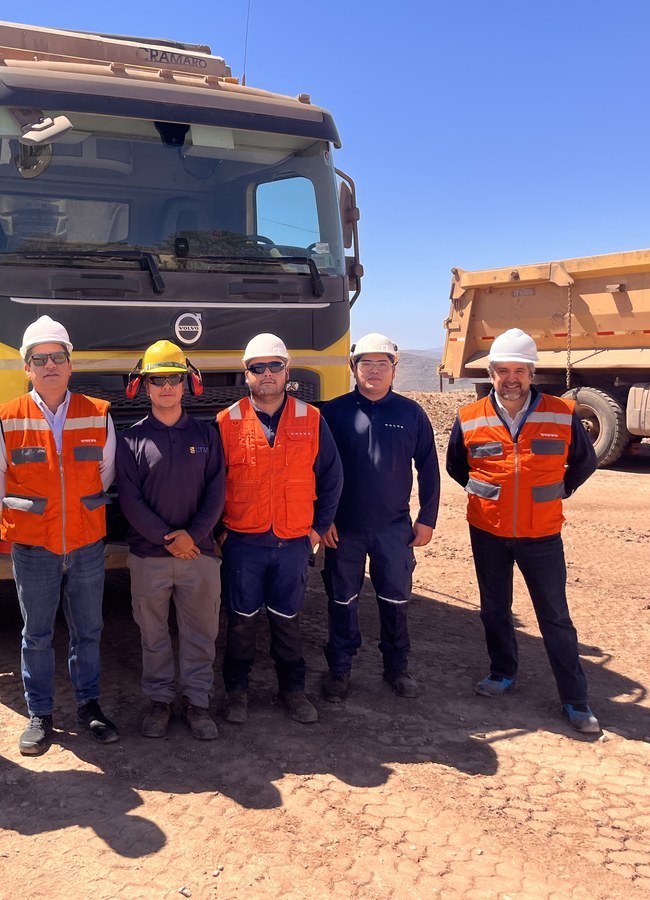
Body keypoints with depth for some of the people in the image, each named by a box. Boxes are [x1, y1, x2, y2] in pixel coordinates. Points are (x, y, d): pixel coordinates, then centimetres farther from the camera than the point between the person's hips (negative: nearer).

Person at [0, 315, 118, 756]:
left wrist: (81, 507, 11)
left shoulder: (98, 414, 0)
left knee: (88, 630, 13)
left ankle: (89, 704, 30)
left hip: (87, 545, 2)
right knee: (37, 634, 10)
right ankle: (40, 715, 25)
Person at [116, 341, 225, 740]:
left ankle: (197, 701, 21)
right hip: (148, 554, 0)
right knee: (153, 632, 11)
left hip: (200, 551, 1)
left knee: (200, 631, 8)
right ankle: (160, 700, 26)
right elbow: (129, 498, -6)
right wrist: (166, 538, -13)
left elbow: (216, 490, -1)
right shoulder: (132, 438, 0)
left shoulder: (206, 434, 4)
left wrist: (193, 534, -12)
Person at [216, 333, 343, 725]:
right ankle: (237, 689, 27)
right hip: (243, 542, -1)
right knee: (242, 619, 10)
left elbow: (331, 477, 6)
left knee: (288, 619, 13)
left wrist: (319, 526, 5)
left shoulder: (311, 419, 1)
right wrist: (218, 529, 1)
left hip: (294, 541, 1)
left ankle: (293, 688, 29)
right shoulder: (228, 422, -2)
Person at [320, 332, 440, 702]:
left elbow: (428, 469, 6)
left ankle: (398, 667, 28)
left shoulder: (412, 413, 1)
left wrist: (427, 518, 2)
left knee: (396, 600, 10)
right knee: (343, 601, 10)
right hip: (343, 528, -1)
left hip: (395, 528, 1)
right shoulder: (334, 412, -2)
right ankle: (340, 669, 25)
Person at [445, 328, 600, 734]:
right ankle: (503, 673, 36)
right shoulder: (469, 420, -5)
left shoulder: (562, 415, -7)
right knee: (495, 610, 16)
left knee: (555, 617, 4)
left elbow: (585, 461, 9)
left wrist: (559, 491, 5)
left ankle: (576, 699, 14)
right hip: (487, 534, 2)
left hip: (541, 535, -1)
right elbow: (456, 466, 13)